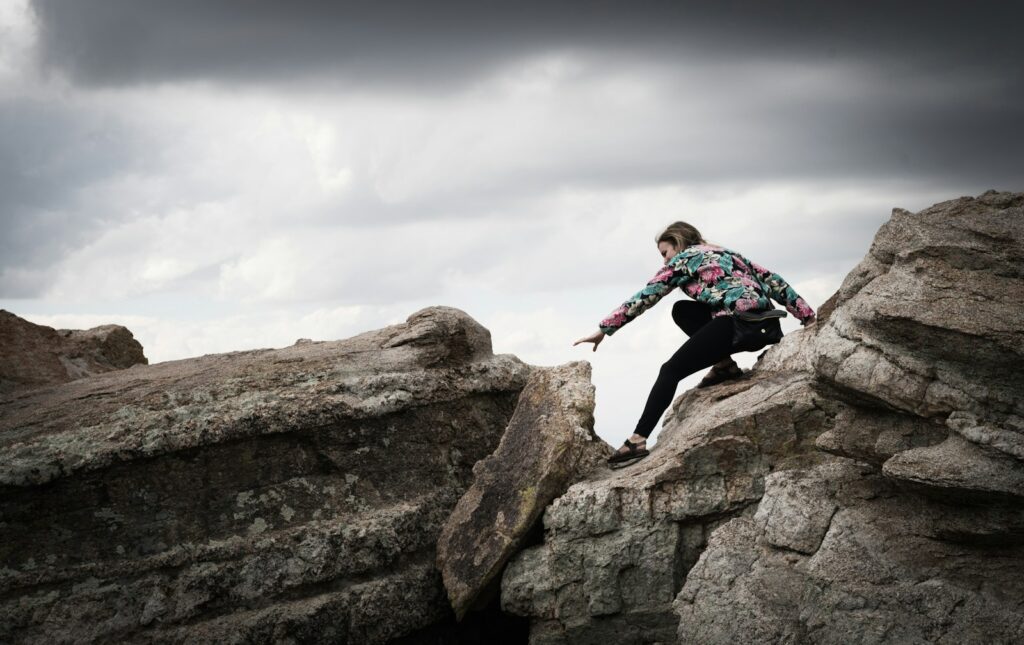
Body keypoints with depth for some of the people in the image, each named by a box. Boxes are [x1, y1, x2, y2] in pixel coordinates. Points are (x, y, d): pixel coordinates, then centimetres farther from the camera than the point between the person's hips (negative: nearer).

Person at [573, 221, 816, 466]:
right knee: (681, 311, 22)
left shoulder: (684, 259, 10)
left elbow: (644, 297, 8)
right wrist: (807, 316, 18)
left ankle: (638, 440, -11)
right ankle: (724, 365, 10)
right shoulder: (726, 253, 29)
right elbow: (772, 281, 22)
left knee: (671, 371, -1)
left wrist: (603, 330, 12)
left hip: (738, 323, -7)